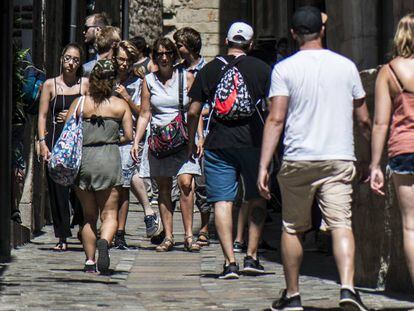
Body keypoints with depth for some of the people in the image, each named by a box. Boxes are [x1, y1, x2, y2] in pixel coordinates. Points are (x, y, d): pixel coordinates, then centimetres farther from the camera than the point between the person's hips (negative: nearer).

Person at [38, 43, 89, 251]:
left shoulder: (85, 84, 8)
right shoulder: (50, 85, 7)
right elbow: (42, 116, 5)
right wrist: (42, 143, -4)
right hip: (56, 140, 0)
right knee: (58, 190, 0)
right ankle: (62, 238, 6)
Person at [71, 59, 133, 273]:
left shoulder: (79, 103, 3)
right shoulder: (121, 105, 3)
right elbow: (128, 136, -2)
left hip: (82, 159, 1)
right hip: (109, 159, -1)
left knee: (89, 216, 13)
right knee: (109, 214, 4)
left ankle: (90, 261, 9)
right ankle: (104, 242, -27)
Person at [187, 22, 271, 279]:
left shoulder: (209, 69, 6)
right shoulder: (261, 69, 3)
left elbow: (194, 111, 6)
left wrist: (191, 142, 17)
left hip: (218, 144, 0)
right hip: (253, 142, 0)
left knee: (222, 202, 0)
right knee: (257, 199, 14)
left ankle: (230, 262, -7)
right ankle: (252, 257, 12)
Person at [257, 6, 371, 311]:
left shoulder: (284, 69, -1)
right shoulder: (346, 66, 7)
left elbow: (275, 119, -8)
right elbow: (364, 119, 12)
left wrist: (264, 166, -7)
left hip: (298, 160, -1)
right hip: (339, 159, 1)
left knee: (292, 228, 12)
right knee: (341, 224, -5)